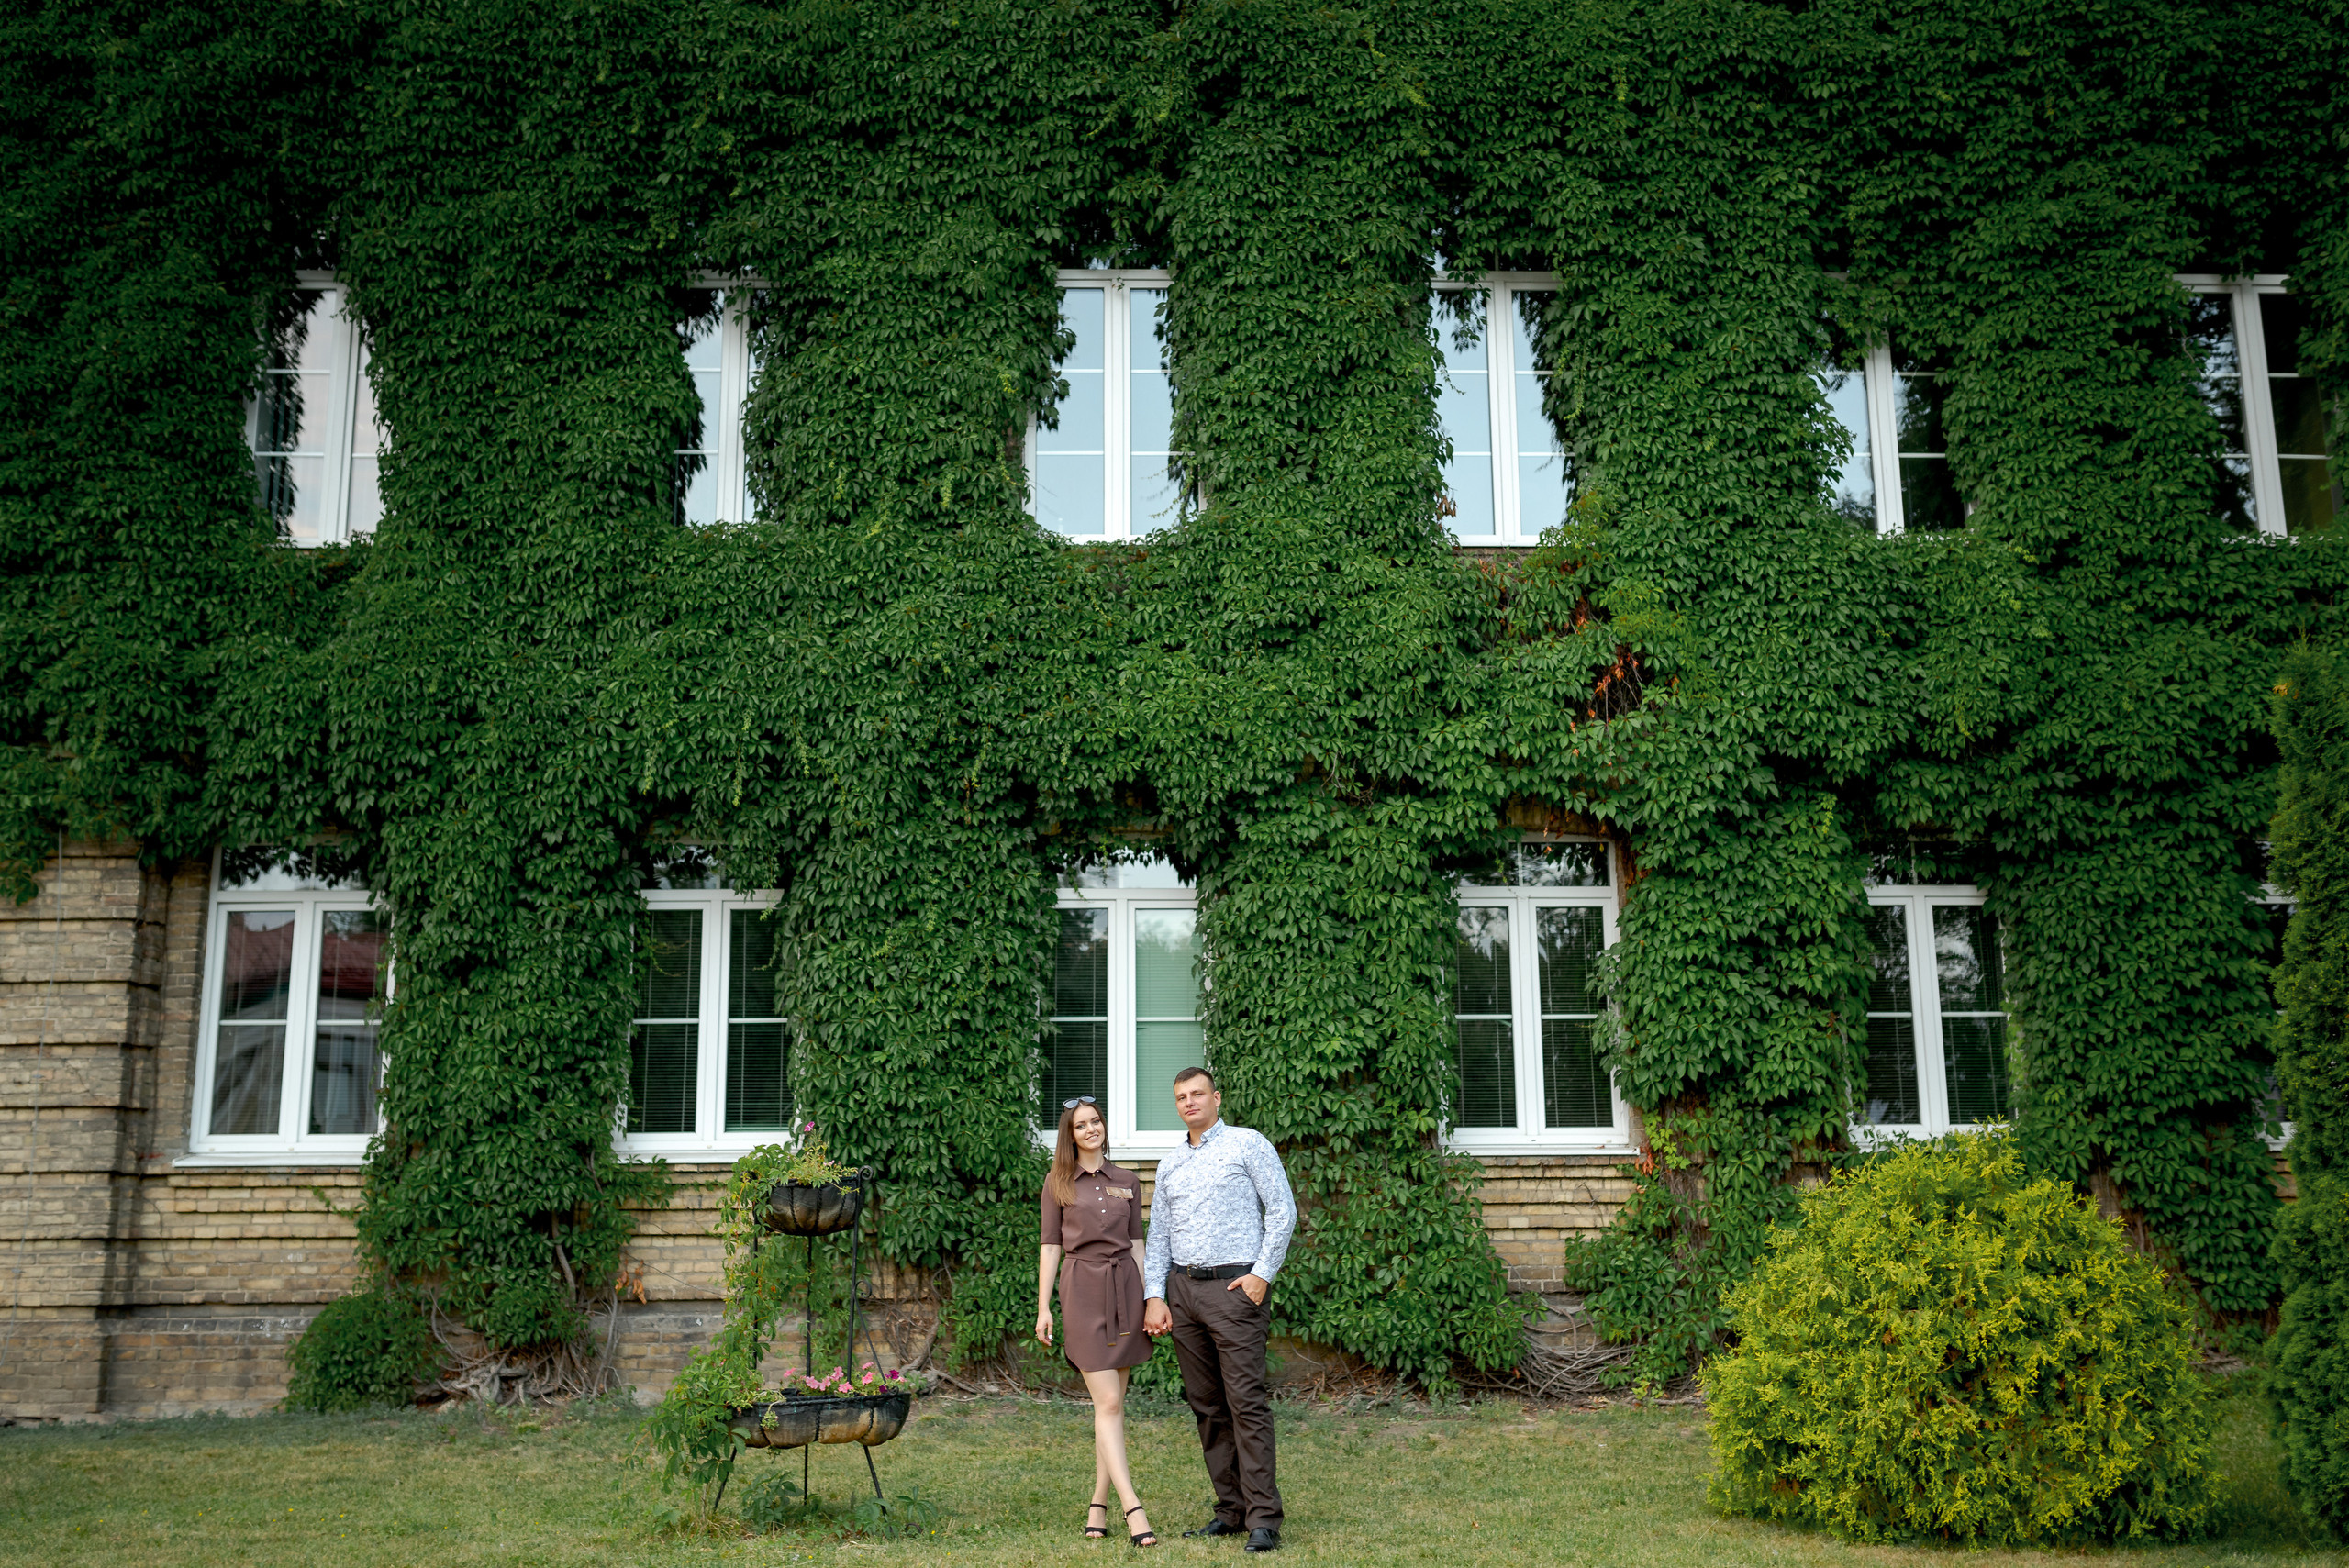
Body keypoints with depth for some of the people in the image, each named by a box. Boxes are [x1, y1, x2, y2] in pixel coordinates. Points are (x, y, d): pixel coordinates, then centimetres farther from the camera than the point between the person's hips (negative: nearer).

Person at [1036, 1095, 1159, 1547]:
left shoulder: (1128, 1183, 12)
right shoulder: (1058, 1184, 6)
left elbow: (1137, 1243, 14)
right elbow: (1050, 1245, 4)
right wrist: (1043, 1307, -1)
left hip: (1125, 1288, 3)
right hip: (1083, 1290, -3)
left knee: (1113, 1403, 3)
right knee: (1107, 1403, -9)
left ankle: (1098, 1505, 11)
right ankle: (1132, 1508, -15)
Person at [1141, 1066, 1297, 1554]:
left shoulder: (1248, 1144, 0)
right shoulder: (1170, 1164, 17)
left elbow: (1282, 1210, -4)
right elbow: (1157, 1236, 17)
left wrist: (1263, 1274, -12)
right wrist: (1154, 1296, 5)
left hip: (1234, 1286, -6)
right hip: (1182, 1289, 6)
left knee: (1247, 1403, -10)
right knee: (1207, 1406, 7)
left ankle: (1263, 1519, -9)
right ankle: (1231, 1510, 13)